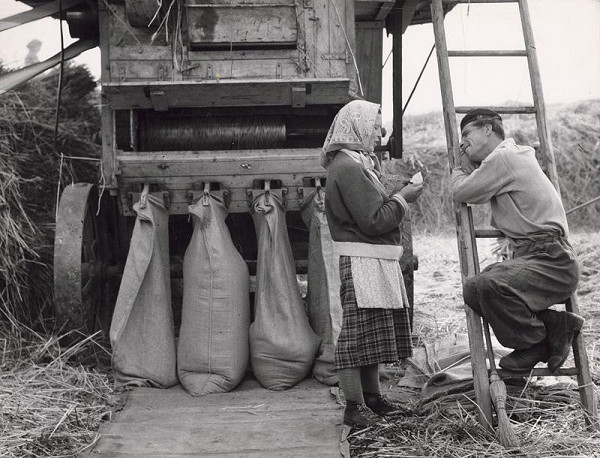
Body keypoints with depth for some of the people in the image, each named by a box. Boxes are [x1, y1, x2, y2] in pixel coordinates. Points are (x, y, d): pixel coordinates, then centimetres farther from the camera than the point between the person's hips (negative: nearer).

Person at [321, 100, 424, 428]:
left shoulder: (358, 163, 19)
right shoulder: (348, 167, -15)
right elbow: (374, 221, -19)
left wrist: (394, 194, 10)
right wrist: (402, 199, -7)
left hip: (376, 262, 11)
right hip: (362, 264, -11)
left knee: (374, 334, 16)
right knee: (358, 333, -5)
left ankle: (372, 398, 26)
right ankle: (355, 408, 3)